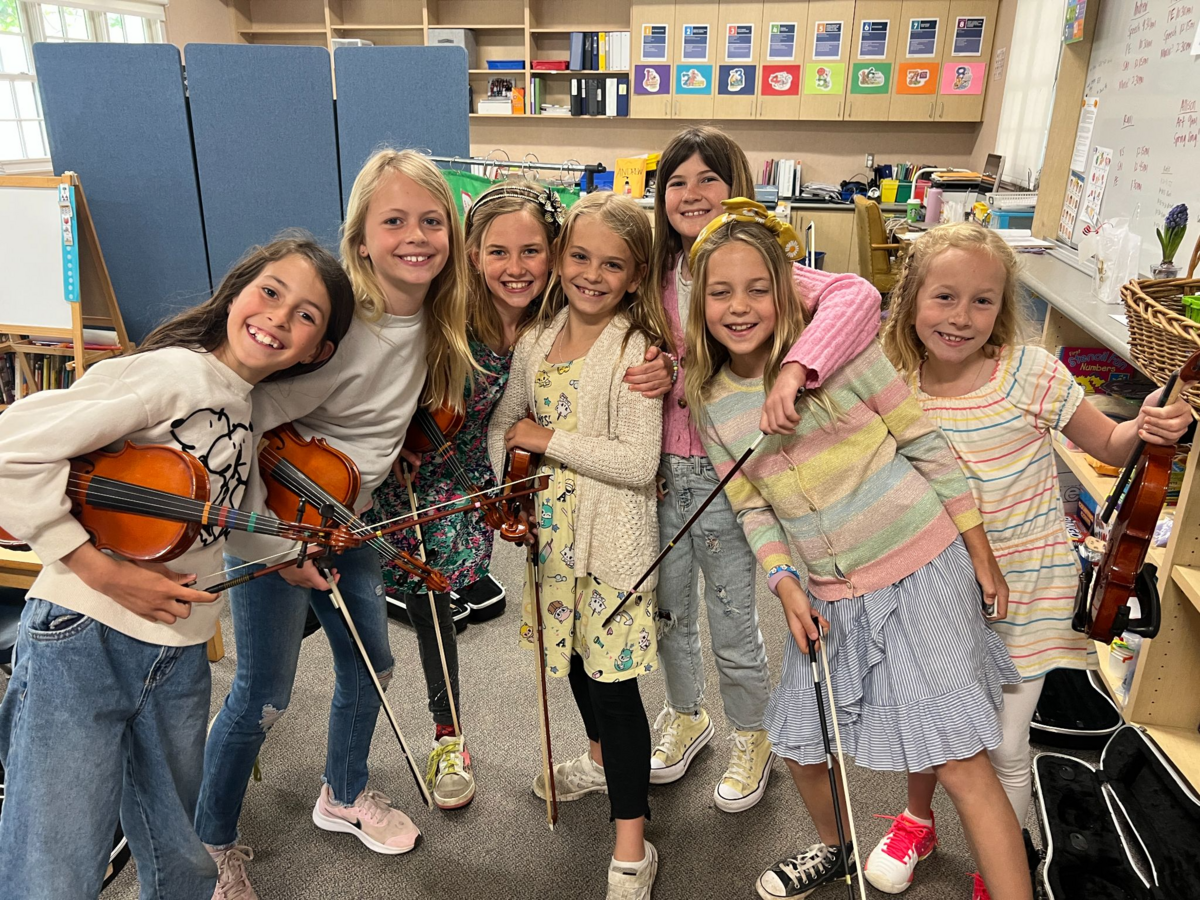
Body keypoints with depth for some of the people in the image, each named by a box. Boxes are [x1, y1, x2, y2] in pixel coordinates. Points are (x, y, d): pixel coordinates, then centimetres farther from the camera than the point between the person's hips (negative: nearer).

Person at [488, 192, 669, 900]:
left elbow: (638, 463, -24)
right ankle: (601, 758, 51)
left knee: (613, 680, 0)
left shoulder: (635, 350, -16)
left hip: (613, 543, -7)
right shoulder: (539, 338, 3)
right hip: (551, 531, 7)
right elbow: (503, 423, 11)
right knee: (574, 657, 23)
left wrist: (544, 439, -18)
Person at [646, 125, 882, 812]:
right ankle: (686, 717, 47)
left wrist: (794, 369, -46)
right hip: (660, 471, 5)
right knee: (668, 610, 19)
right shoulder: (658, 274, 1)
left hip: (728, 477, -4)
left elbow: (858, 298, -31)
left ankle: (753, 738, 40)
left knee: (732, 624, 11)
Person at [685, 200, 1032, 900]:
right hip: (827, 594, 5)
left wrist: (981, 554, -3)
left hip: (922, 568, -4)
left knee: (961, 762, -5)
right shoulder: (712, 403, 1)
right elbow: (752, 508, 7)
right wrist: (787, 585, -7)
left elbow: (925, 443, -6)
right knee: (802, 744, 16)